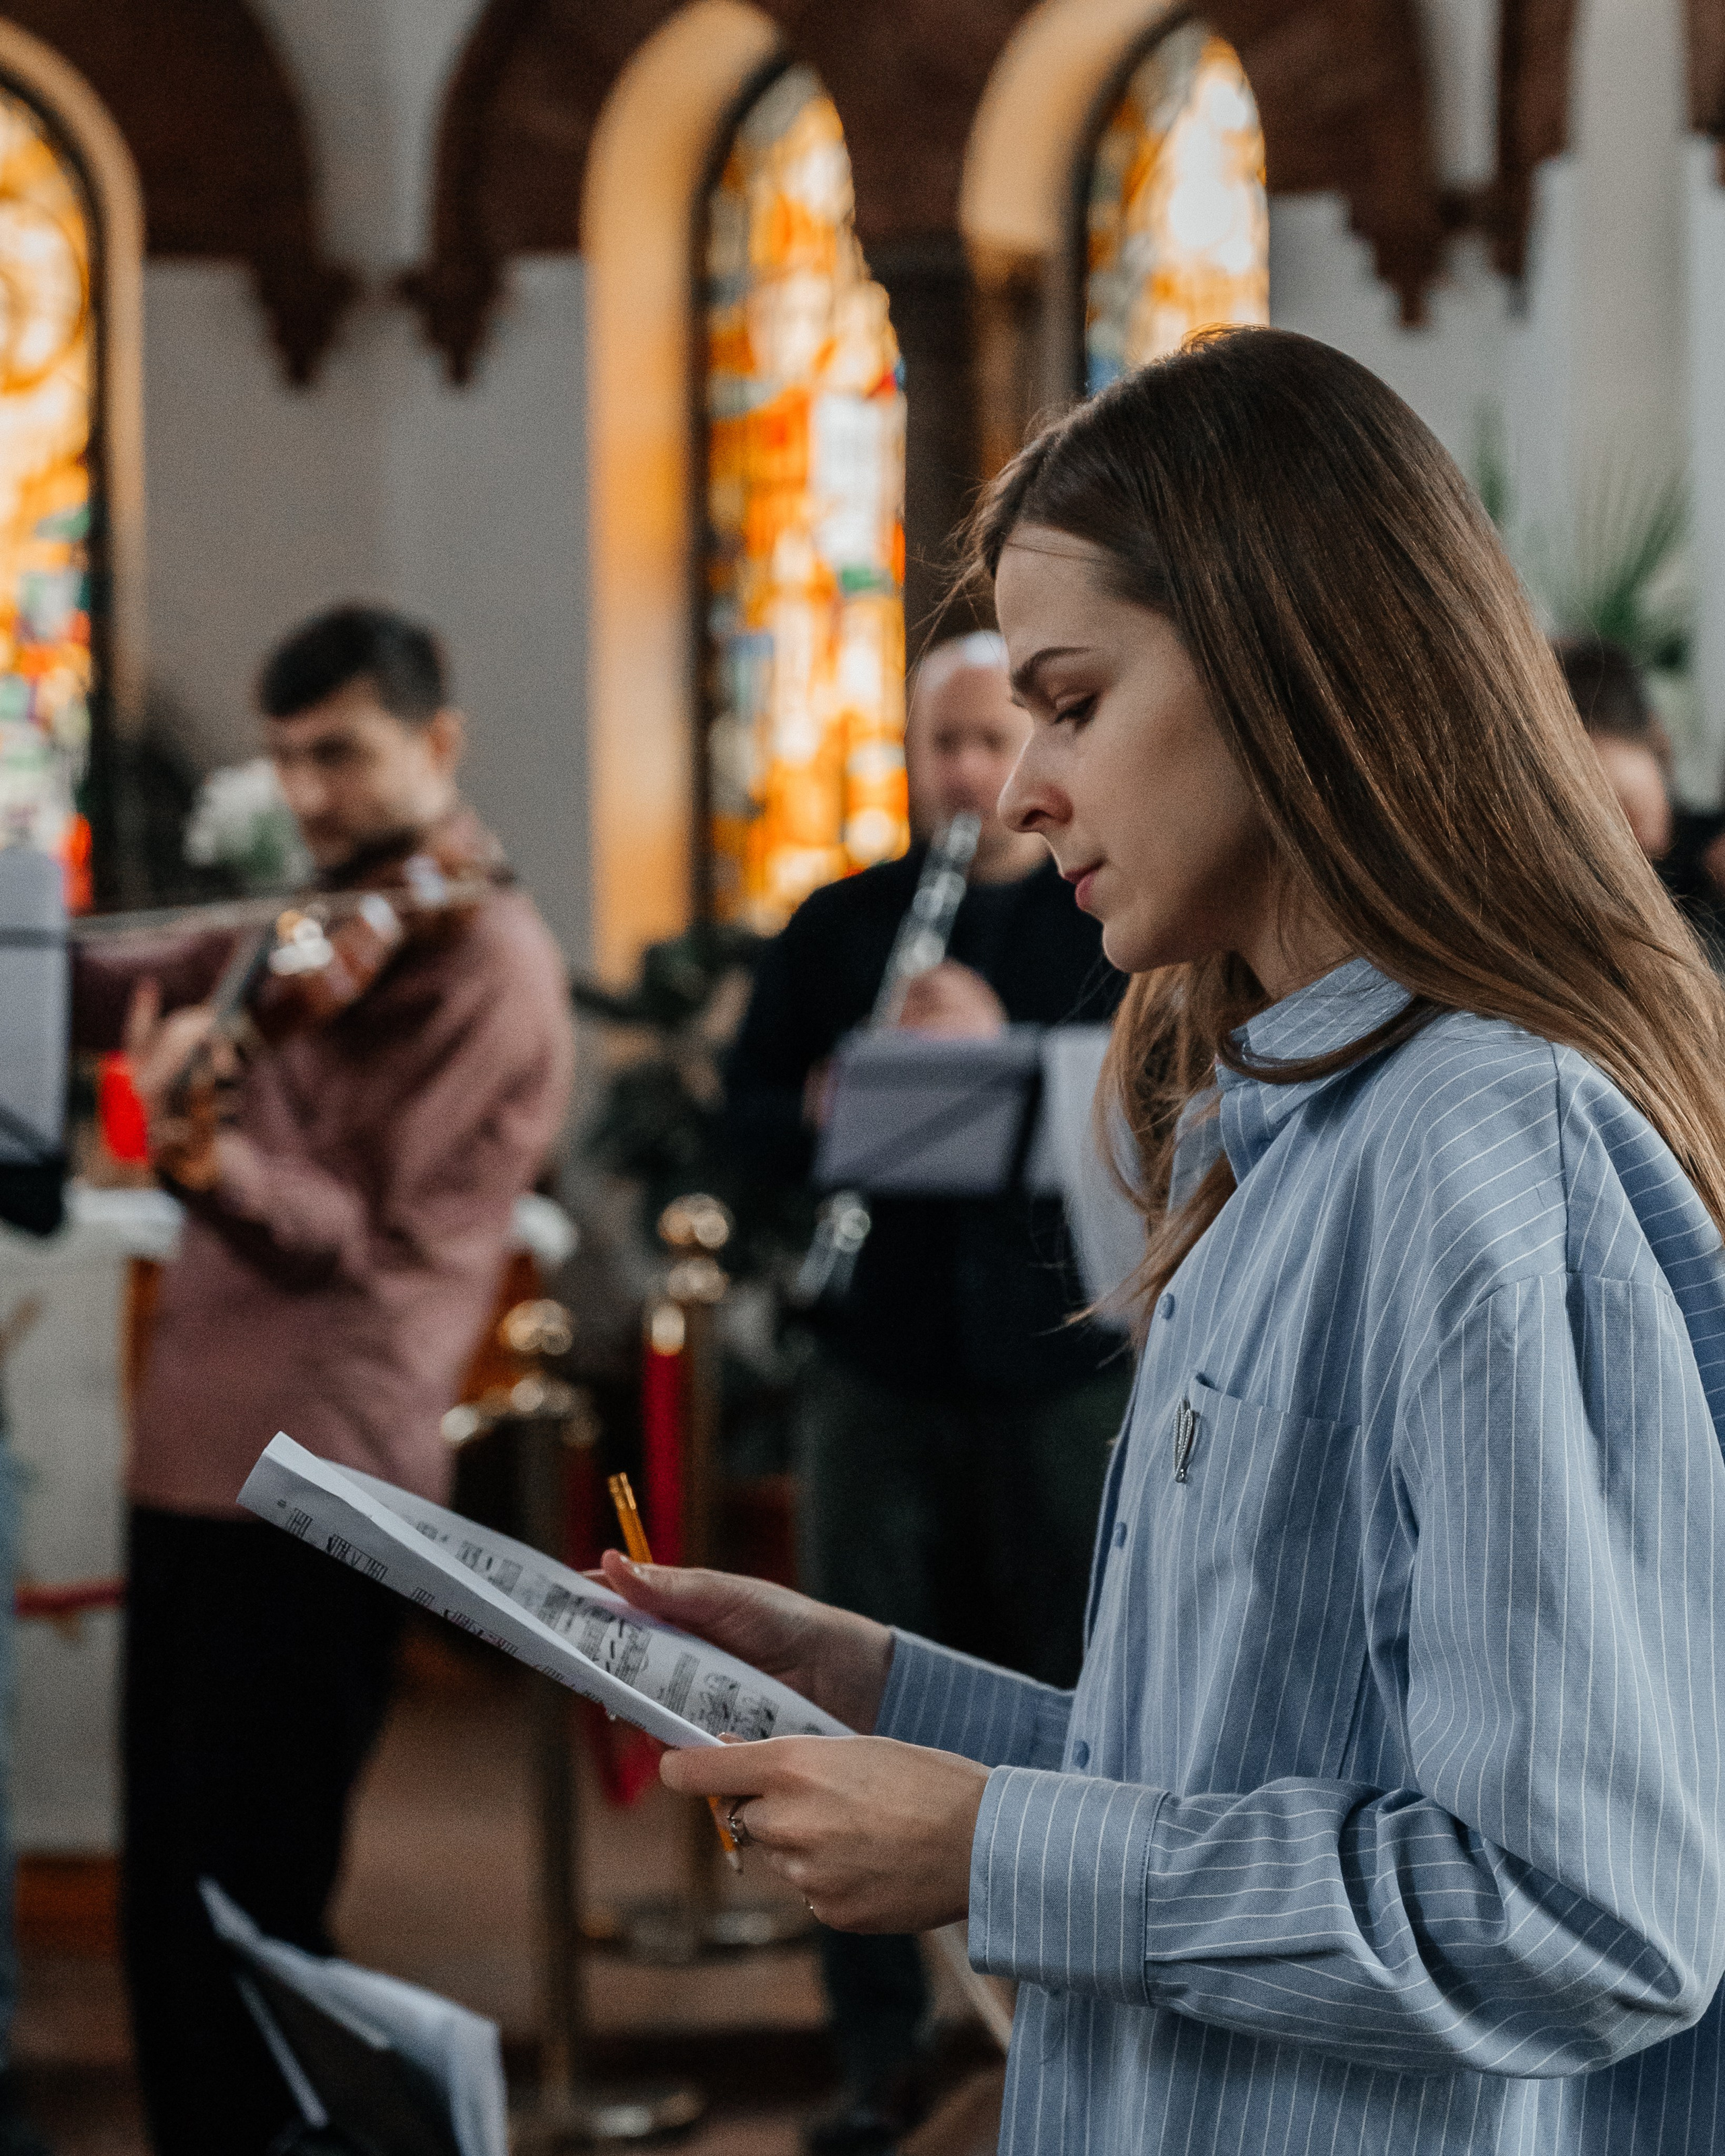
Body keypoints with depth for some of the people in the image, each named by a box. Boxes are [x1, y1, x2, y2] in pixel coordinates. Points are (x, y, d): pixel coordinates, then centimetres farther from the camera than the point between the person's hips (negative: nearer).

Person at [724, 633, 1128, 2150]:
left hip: (1064, 1368, -2)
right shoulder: (840, 925, 12)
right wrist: (823, 1105, -13)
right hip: (881, 1366, 2)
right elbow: (749, 1109, 10)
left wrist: (1002, 1055, -23)